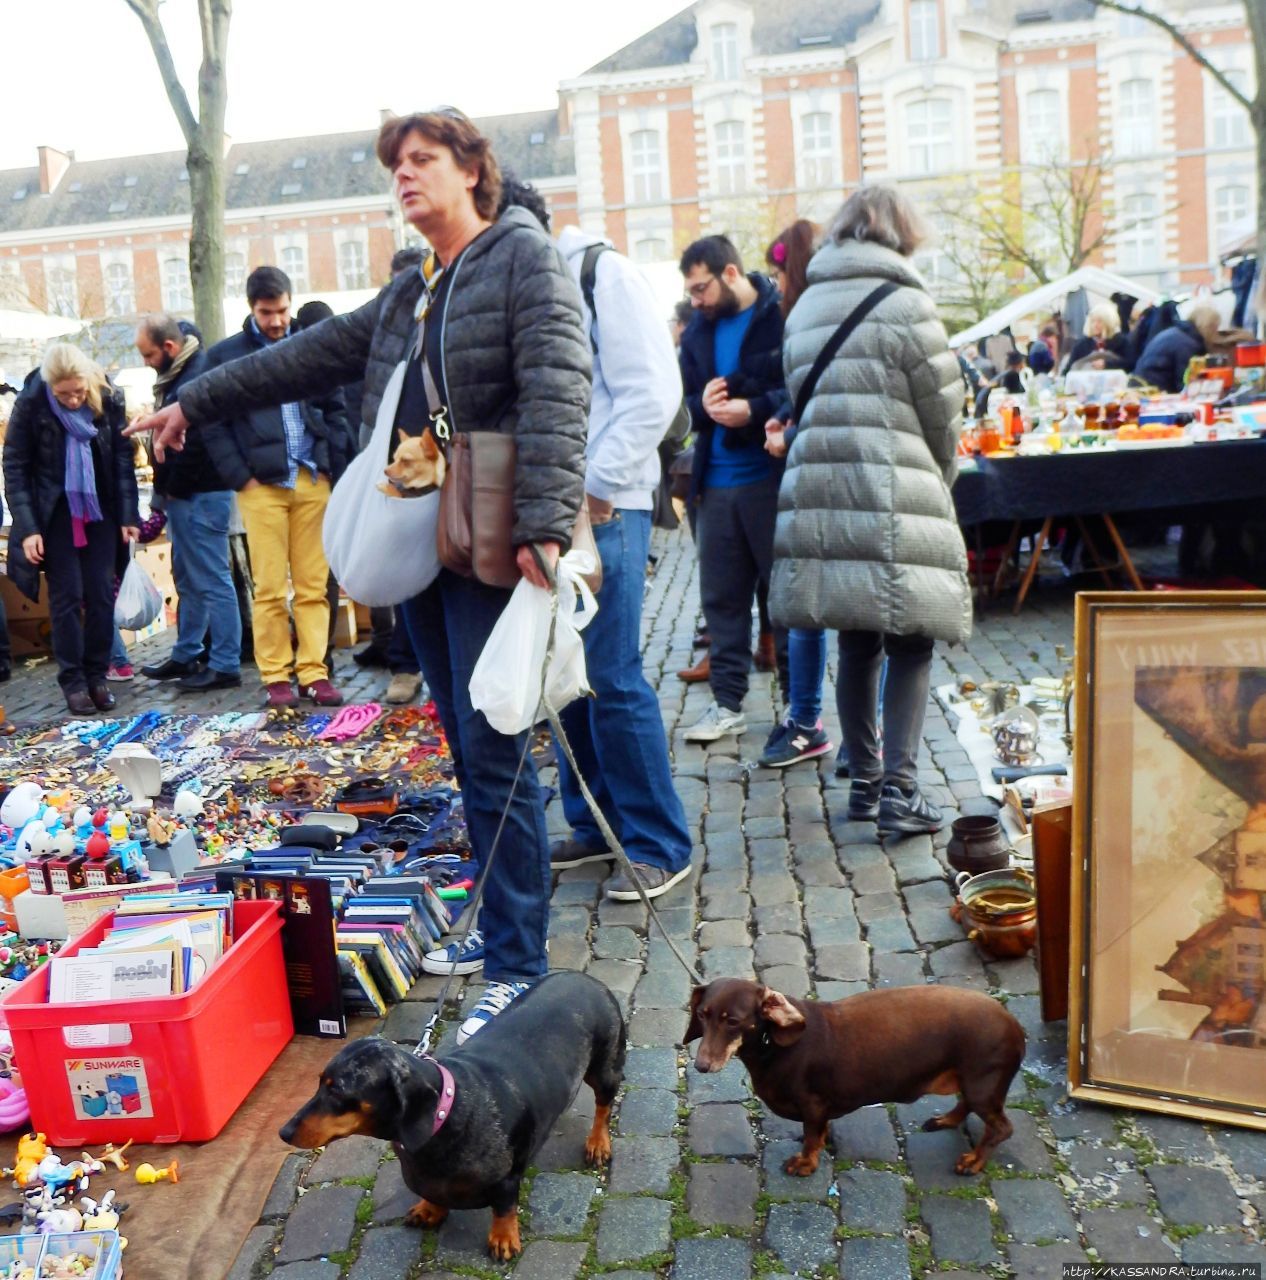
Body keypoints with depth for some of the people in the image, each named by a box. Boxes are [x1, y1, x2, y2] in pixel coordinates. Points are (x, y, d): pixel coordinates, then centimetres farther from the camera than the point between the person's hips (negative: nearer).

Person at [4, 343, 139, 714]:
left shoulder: (109, 399, -9)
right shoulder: (30, 404, -14)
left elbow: (123, 458, -1)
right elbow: (14, 468, -9)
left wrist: (129, 516, -4)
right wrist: (27, 528, -14)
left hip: (101, 512, 2)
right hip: (55, 515, -2)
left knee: (101, 594, 2)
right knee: (67, 596, -2)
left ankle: (97, 675, 13)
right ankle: (73, 680, 7)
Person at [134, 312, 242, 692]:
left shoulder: (199, 374, -17)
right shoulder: (176, 373, 15)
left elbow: (195, 441, -22)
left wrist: (173, 488, -13)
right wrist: (166, 489, 12)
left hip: (201, 495, -10)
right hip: (183, 494, 10)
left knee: (212, 581, -6)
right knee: (187, 578, 17)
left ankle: (226, 665, 0)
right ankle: (186, 655, 28)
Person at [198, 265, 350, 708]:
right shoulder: (225, 355, 6)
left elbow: (335, 409, 15)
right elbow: (213, 425, 3)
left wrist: (333, 465, 4)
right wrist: (240, 477, -5)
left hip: (313, 482, 2)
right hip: (261, 485, -2)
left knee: (314, 586, 2)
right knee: (270, 589, -2)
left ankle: (313, 672, 8)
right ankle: (275, 677, 6)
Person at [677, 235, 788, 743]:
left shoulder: (784, 317, -8)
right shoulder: (698, 331, 12)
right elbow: (684, 400, 15)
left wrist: (756, 410, -22)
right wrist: (702, 405, -7)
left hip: (774, 478, -6)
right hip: (716, 485, 6)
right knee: (721, 596, 10)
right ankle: (727, 702, 20)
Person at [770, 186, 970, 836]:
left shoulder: (805, 308, 14)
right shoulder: (903, 304, -4)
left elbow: (802, 399, 14)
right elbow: (944, 412, 0)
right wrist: (940, 483, 17)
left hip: (819, 493, 6)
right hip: (893, 497, -6)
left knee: (856, 644, 14)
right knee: (910, 643, 2)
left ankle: (864, 780, 21)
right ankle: (898, 788, -1)